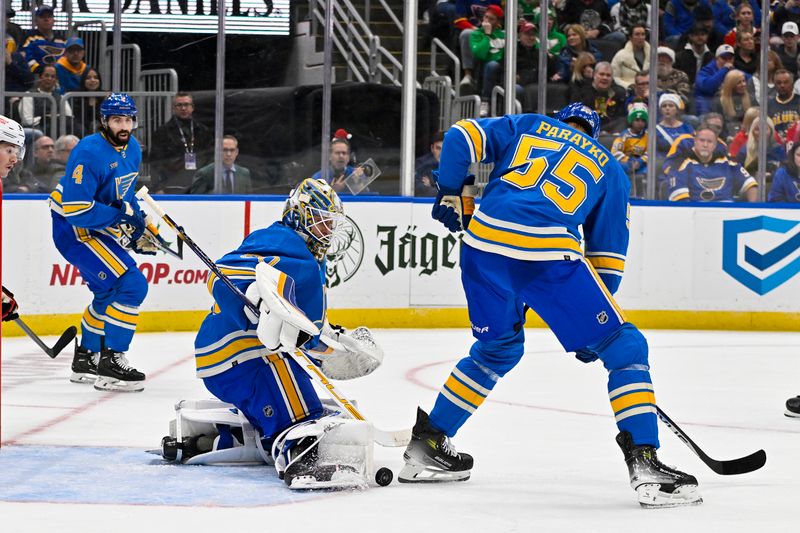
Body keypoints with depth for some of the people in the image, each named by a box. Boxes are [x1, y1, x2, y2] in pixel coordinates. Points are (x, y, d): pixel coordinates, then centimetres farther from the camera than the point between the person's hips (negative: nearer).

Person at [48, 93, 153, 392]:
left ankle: (86, 357, 36)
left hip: (100, 228, 10)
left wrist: (139, 227, 12)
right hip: (73, 230, -10)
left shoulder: (132, 148, 5)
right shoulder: (90, 153, -25)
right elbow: (75, 207, -29)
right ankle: (110, 361, -15)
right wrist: (121, 216, -24)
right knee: (132, 285, -17)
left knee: (110, 292, 22)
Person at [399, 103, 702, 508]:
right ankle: (644, 464, -7)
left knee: (499, 348, 27)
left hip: (484, 238, 4)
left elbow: (462, 137, 12)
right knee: (623, 345, 6)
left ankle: (426, 443, 32)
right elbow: (608, 255, 22)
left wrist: (451, 194, 25)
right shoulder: (610, 169, 25)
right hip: (548, 248, -4)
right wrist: (594, 316, 29)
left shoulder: (526, 126, 28)